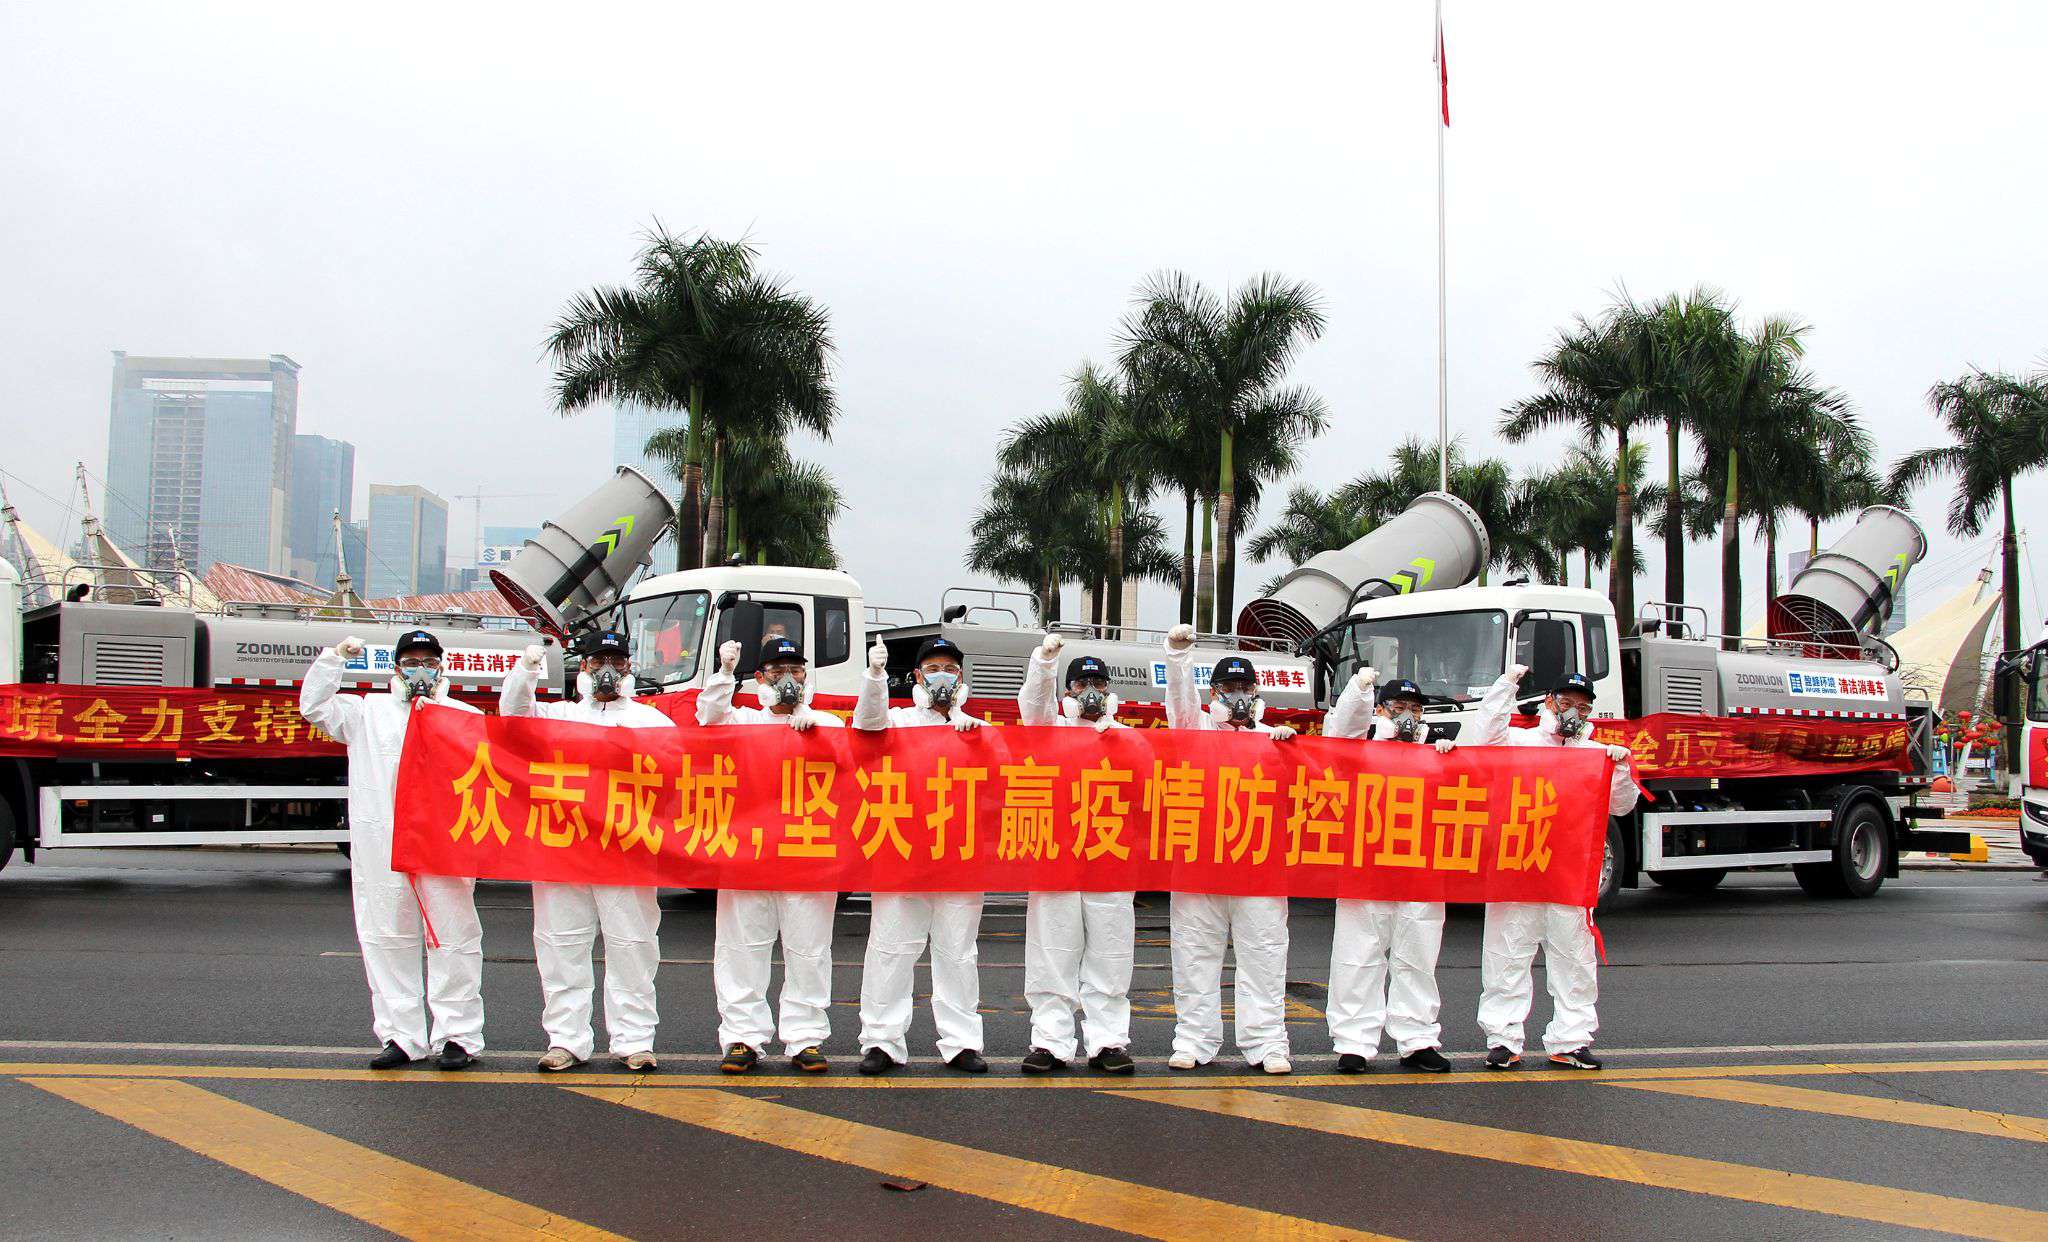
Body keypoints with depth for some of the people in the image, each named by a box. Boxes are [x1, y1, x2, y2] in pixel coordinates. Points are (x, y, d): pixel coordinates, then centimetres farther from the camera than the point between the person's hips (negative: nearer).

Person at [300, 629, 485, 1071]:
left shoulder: (465, 715, 14)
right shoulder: (369, 711, 17)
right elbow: (313, 706, 11)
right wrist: (334, 657, 4)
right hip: (380, 847, 2)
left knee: (453, 939, -4)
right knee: (386, 939, 5)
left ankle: (458, 1035, 2)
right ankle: (400, 1035, 14)